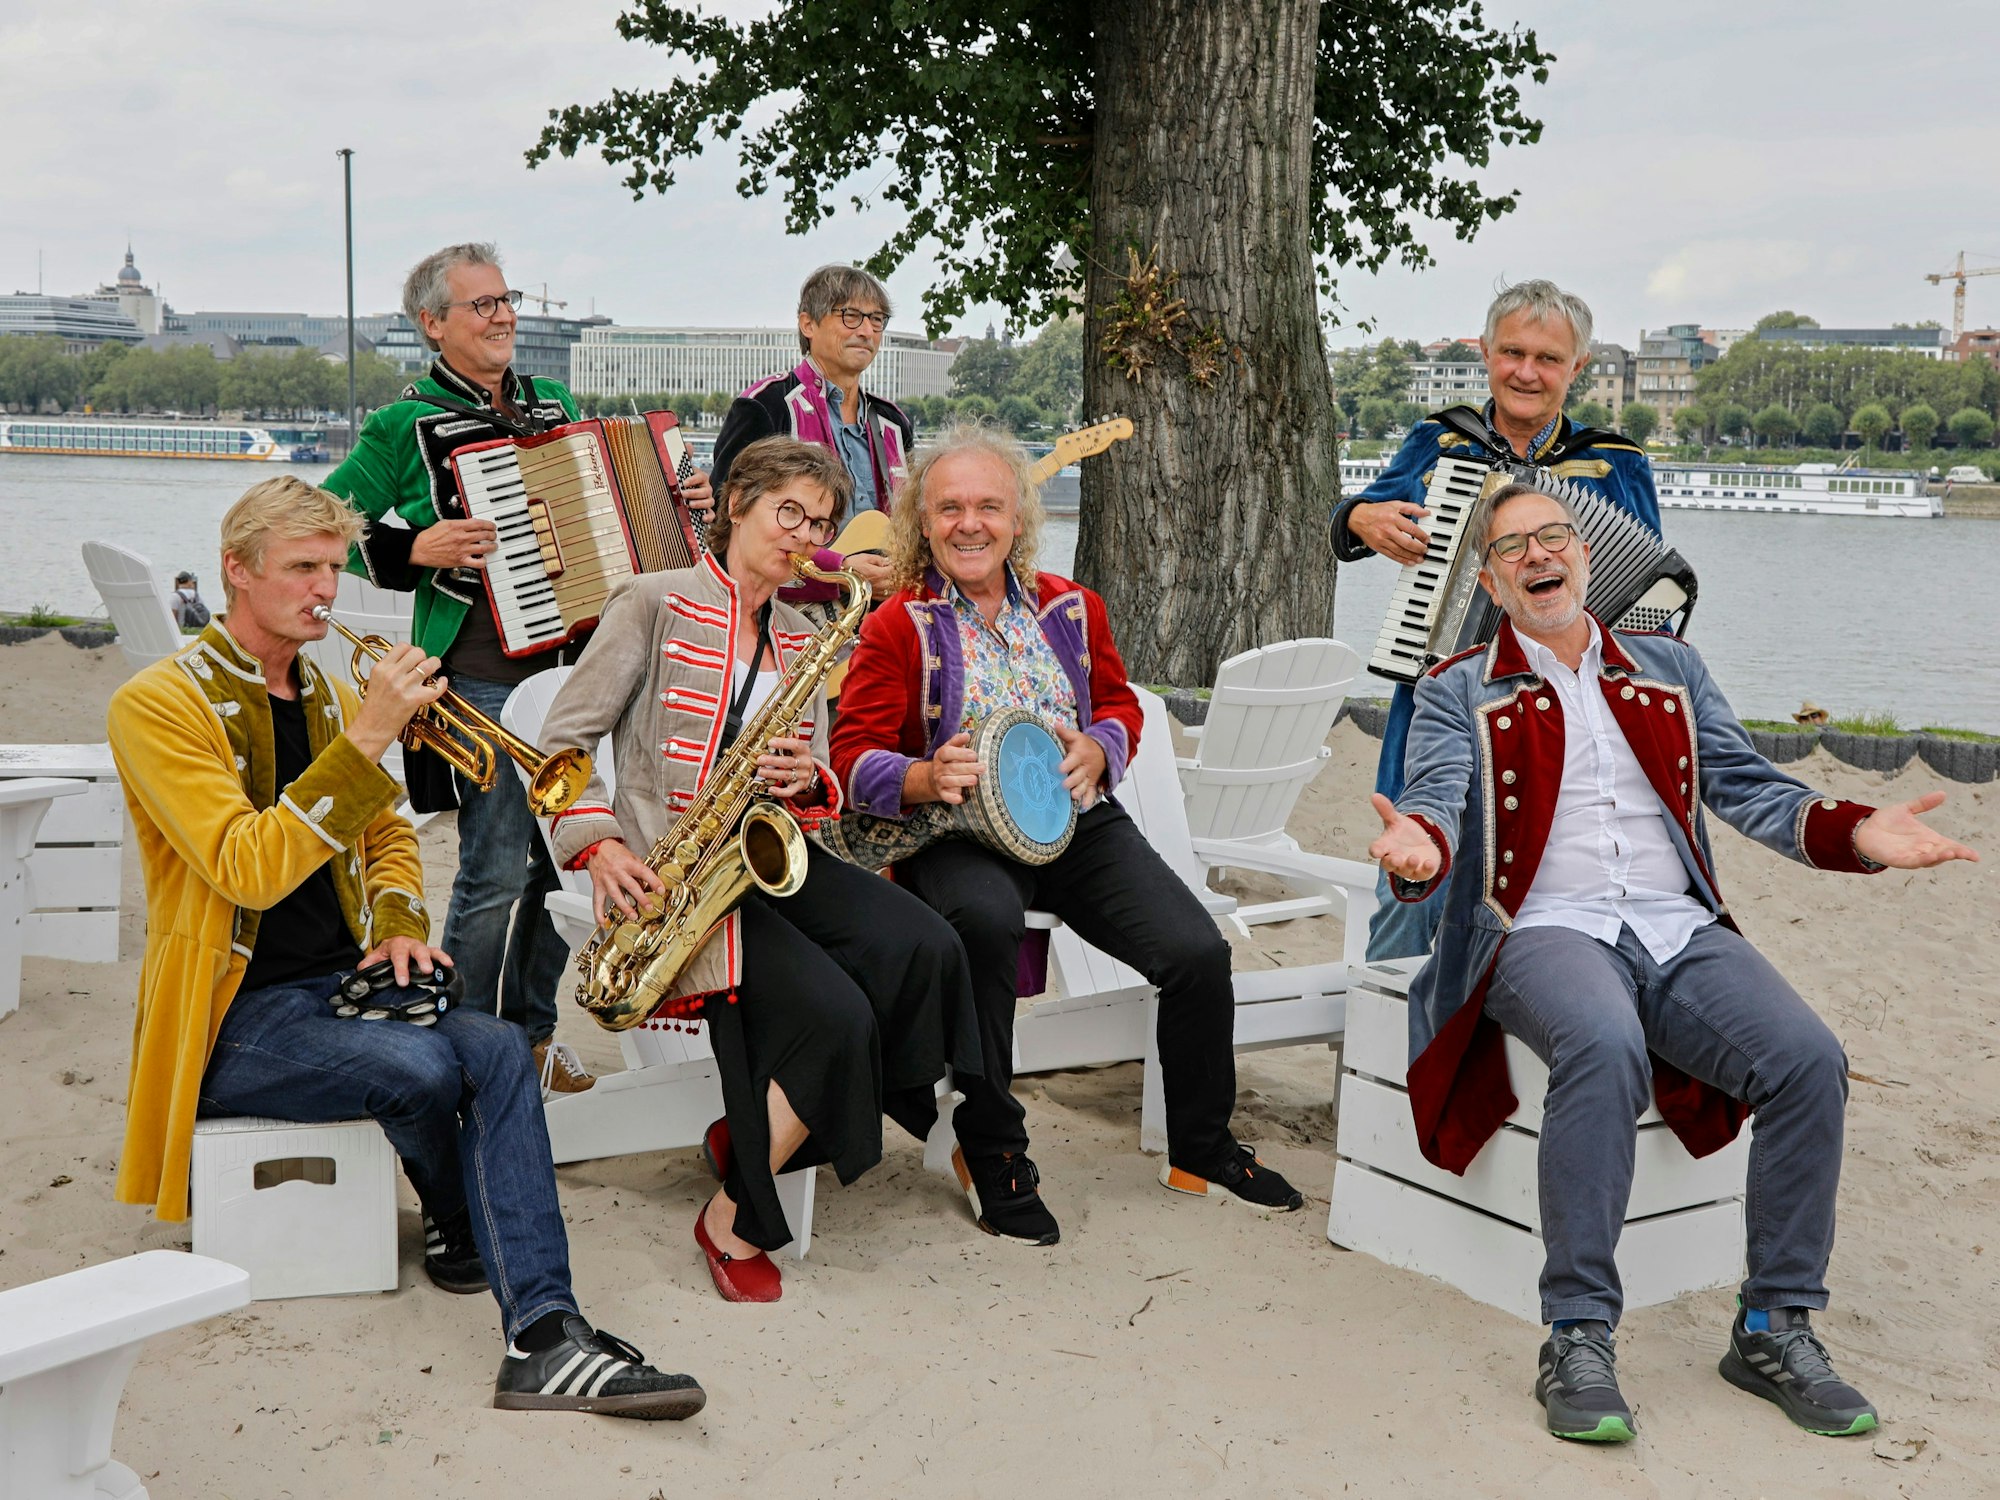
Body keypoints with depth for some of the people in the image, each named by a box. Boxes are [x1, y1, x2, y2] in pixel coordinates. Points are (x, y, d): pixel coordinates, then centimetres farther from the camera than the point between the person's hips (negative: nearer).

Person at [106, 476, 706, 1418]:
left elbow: (386, 835, 24)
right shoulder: (160, 704, -10)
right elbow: (248, 869, -23)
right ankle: (455, 1226, 4)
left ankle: (544, 1338, -30)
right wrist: (367, 738, -27)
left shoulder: (330, 698, 13)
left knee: (498, 1049, -23)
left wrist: (400, 927, 3)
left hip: (344, 983, 6)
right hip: (234, 1014, -6)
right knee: (423, 1066, -30)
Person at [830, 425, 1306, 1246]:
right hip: (955, 833, -4)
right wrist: (926, 779, -27)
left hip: (1075, 819, 4)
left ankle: (1201, 1148, 12)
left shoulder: (1070, 608, 13)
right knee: (986, 919, -39)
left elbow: (1120, 707, 20)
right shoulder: (898, 626, 1)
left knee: (1198, 952, -15)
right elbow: (855, 755, -5)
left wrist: (1096, 751, -5)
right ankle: (991, 1150, -17)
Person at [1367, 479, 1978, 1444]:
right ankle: (1577, 1338, -29)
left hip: (1679, 929, 4)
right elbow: (1439, 798, -3)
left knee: (1809, 1058, -23)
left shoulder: (1668, 668, 22)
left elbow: (1746, 787, 13)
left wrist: (1857, 832, -7)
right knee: (1605, 1046, -37)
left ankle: (1775, 1327, -9)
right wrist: (1422, 846, -29)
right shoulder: (1458, 691, 13)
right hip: (1546, 930, -3)